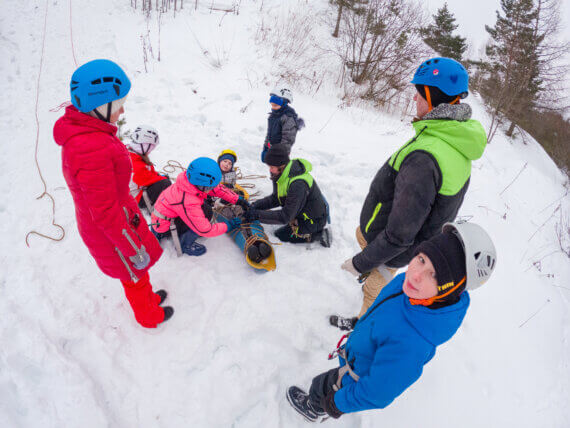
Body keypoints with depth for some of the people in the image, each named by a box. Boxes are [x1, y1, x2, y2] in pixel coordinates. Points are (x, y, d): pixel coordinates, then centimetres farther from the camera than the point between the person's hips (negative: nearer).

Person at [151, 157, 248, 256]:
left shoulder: (193, 181, -17)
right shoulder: (188, 203, -38)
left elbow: (217, 188, 0)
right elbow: (205, 230, -29)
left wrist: (237, 199, -3)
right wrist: (228, 225, -20)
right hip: (163, 227, -8)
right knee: (206, 212, -24)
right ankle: (184, 245, -6)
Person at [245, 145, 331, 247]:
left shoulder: (298, 184, -36)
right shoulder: (282, 173, -7)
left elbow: (285, 217, -33)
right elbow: (275, 199, 4)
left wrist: (258, 215, -32)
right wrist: (256, 205, -11)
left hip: (314, 220, -9)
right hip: (302, 212, 9)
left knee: (280, 236, -4)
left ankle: (317, 235, -2)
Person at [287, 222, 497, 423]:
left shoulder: (411, 344, -47)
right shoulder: (408, 284, -26)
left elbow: (376, 394, -30)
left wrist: (337, 403, -12)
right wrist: (358, 326, 18)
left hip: (360, 377, -5)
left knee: (321, 387, 24)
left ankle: (315, 409, 58)